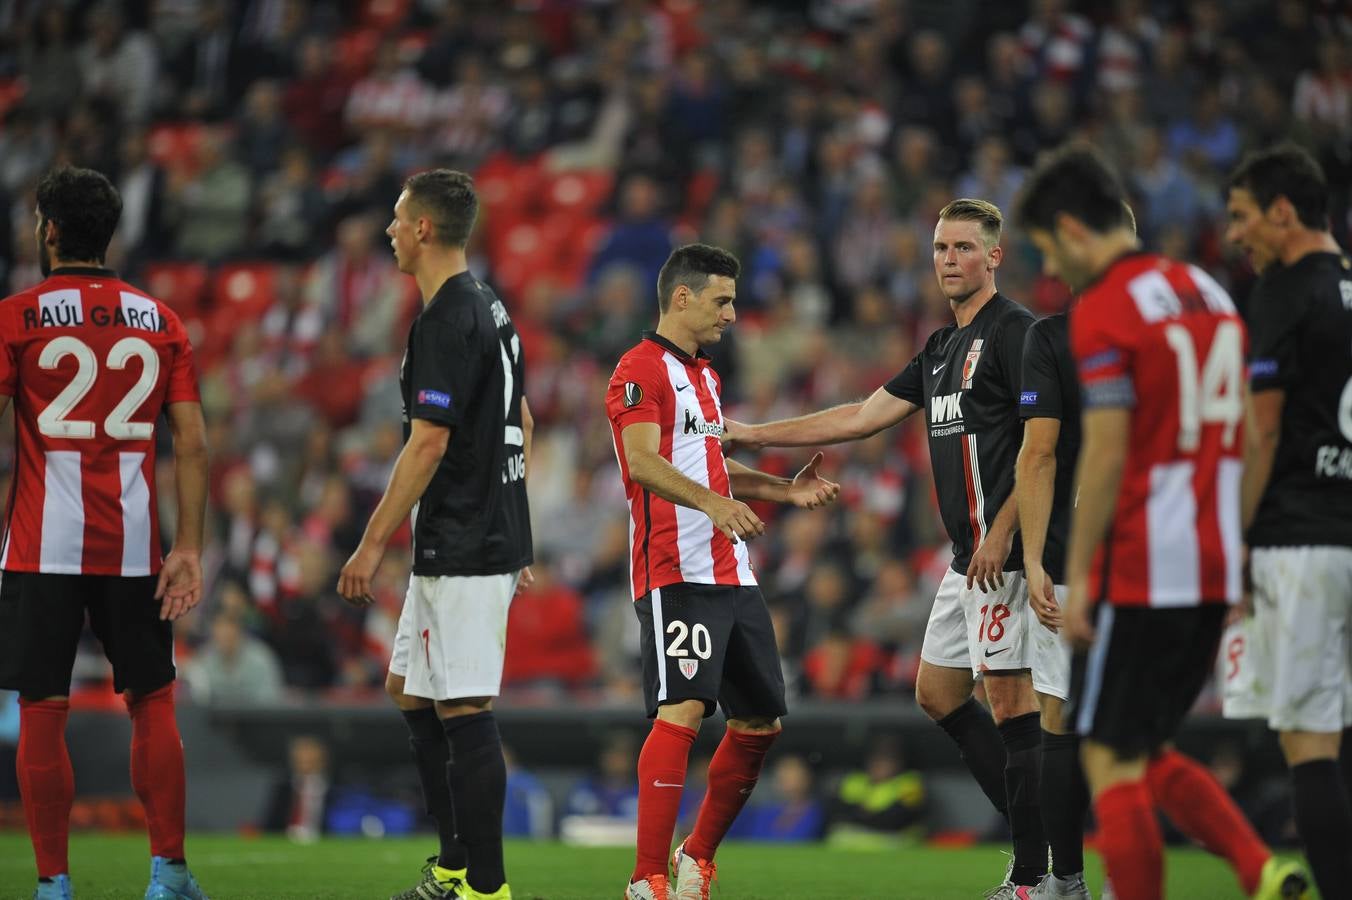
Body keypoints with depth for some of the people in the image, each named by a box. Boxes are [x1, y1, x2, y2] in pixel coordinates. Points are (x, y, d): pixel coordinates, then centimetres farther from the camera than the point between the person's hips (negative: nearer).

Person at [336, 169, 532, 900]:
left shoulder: (445, 322, -16)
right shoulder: (489, 307, 15)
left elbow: (428, 443, -21)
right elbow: (521, 424, 21)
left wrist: (373, 542, -18)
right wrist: (515, 540, 25)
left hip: (459, 551, -10)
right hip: (496, 536, 10)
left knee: (464, 712, -8)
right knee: (408, 689, 17)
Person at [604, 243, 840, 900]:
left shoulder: (703, 374, 23)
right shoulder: (640, 369, -7)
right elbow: (644, 461, -21)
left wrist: (783, 489, 21)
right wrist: (713, 501, -34)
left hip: (732, 575, 9)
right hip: (676, 573, -9)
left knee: (760, 722, 10)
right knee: (682, 711, -18)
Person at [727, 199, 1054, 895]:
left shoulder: (1014, 331, -9)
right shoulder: (941, 348, 19)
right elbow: (862, 417, 23)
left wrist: (1001, 531, -21)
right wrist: (750, 434, 24)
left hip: (1004, 554, -10)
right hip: (967, 558, 10)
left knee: (1010, 704, -9)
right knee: (938, 694, 13)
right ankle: (1039, 831, 17)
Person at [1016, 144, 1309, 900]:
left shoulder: (1103, 308, -10)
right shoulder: (1210, 293, 15)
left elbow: (1106, 456, -16)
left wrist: (1078, 576, -12)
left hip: (1139, 571, -8)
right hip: (1215, 565, 8)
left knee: (1111, 760, -1)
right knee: (1150, 754, 16)